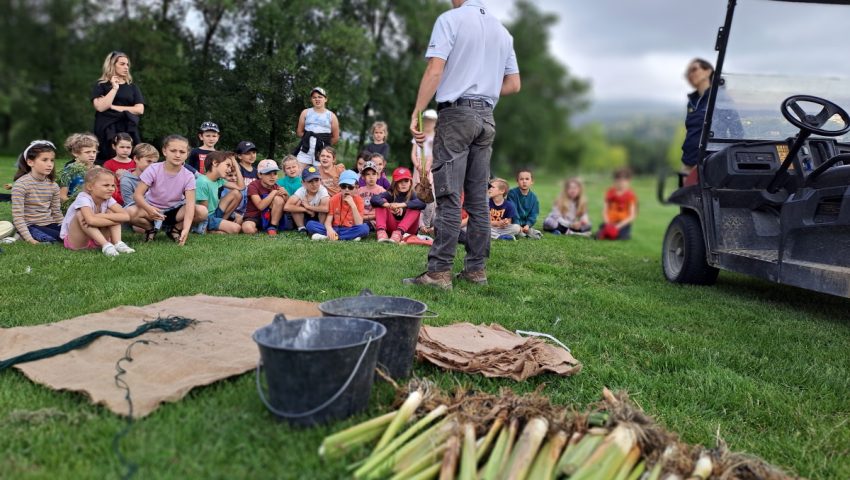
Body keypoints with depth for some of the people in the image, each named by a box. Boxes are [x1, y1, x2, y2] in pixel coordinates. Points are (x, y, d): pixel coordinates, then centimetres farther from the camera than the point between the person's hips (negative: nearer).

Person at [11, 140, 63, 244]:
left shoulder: (53, 186, 5)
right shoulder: (21, 185, -13)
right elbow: (17, 216, -16)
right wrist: (29, 239, -24)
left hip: (49, 224, 6)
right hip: (30, 226, -6)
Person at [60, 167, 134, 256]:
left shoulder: (108, 199, -7)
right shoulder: (83, 198, -24)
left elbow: (126, 216, -23)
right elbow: (91, 220, -44)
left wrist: (100, 216, -31)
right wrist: (116, 220, -34)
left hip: (97, 239, 5)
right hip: (75, 241, -5)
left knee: (111, 212, -10)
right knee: (81, 215, -31)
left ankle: (118, 243, -25)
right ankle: (106, 245, -35)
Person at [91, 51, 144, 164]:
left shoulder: (132, 87, 14)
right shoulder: (100, 85, 6)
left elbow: (140, 109, 0)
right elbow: (100, 107, -10)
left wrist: (114, 107, -5)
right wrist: (114, 88, -9)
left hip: (128, 130, 2)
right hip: (107, 132, -2)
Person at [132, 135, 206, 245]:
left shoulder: (188, 176, -16)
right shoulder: (153, 170, -17)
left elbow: (190, 203, -26)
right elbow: (137, 194, -20)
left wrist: (186, 229, -41)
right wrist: (149, 209, -43)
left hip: (174, 210, 1)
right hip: (153, 208, -1)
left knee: (202, 211, -26)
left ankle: (174, 229, 2)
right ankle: (151, 228, 2)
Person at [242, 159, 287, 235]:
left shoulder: (276, 187, 1)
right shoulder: (253, 186, -13)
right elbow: (261, 206, -27)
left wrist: (285, 195, -21)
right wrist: (274, 192, -26)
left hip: (269, 217, 4)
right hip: (253, 217, -4)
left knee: (278, 199, -23)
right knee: (248, 229, -38)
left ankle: (273, 227, -12)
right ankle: (258, 229, -2)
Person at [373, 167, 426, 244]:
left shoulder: (412, 195, -8)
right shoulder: (390, 194, -2)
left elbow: (422, 203, -31)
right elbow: (374, 199, -20)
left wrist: (401, 205, -39)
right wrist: (389, 205, -39)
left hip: (408, 228, -1)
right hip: (392, 226, 2)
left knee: (415, 207, -24)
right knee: (381, 203, -14)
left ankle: (398, 232, -42)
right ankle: (381, 231, -37)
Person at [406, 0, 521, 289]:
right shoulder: (502, 30, 17)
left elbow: (434, 71, -13)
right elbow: (513, 84, 16)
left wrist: (416, 113, -12)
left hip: (456, 112, -6)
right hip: (487, 116, 6)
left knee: (449, 197, -9)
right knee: (478, 198, 7)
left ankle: (439, 272, -9)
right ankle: (476, 269, 10)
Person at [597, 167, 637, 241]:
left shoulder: (630, 195, -5)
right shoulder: (610, 192, 8)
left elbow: (632, 216, -9)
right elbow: (605, 210, 6)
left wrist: (618, 226, -19)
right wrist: (607, 223, -12)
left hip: (623, 223, -3)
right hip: (610, 222, 3)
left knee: (616, 236, -30)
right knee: (599, 236, -22)